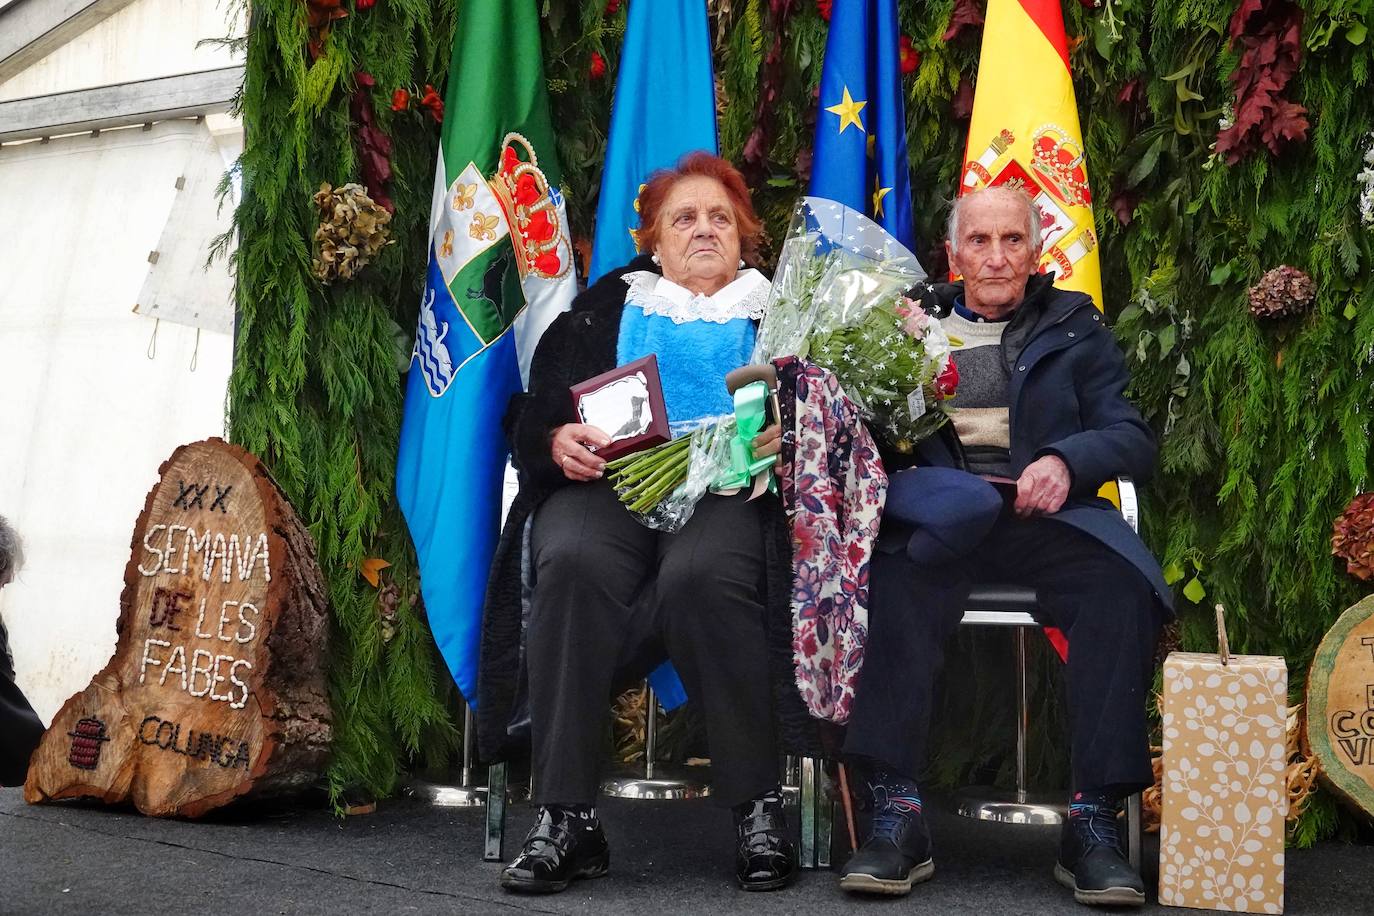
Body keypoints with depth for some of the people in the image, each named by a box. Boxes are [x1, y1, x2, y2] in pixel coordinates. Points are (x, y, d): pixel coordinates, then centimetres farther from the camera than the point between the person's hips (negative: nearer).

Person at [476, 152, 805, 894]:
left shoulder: (775, 314, 22)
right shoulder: (604, 309, 24)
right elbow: (530, 412, 15)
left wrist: (785, 438, -13)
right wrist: (557, 440, -8)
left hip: (726, 491, -1)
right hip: (605, 484, 2)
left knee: (698, 574, -37)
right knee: (574, 562, -34)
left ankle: (757, 807, -25)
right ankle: (566, 817, -30)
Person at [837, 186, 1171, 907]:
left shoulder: (1075, 327, 21)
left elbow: (1134, 438, 11)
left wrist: (1067, 462, -9)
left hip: (1042, 517, 1)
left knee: (1123, 584, -31)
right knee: (894, 574, -35)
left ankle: (1093, 823, -24)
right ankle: (897, 816, -31)